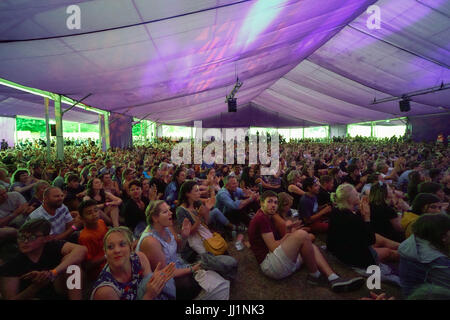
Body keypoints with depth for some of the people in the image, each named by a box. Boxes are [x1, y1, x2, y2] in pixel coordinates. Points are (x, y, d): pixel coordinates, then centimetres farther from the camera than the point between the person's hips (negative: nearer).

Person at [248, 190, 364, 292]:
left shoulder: (267, 218, 22)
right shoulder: (261, 218, -11)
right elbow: (273, 247, -17)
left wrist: (289, 231, 0)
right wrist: (287, 236, 0)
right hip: (269, 263, -11)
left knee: (311, 247, 17)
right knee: (301, 234, -24)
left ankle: (334, 279, -3)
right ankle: (315, 276, -3)